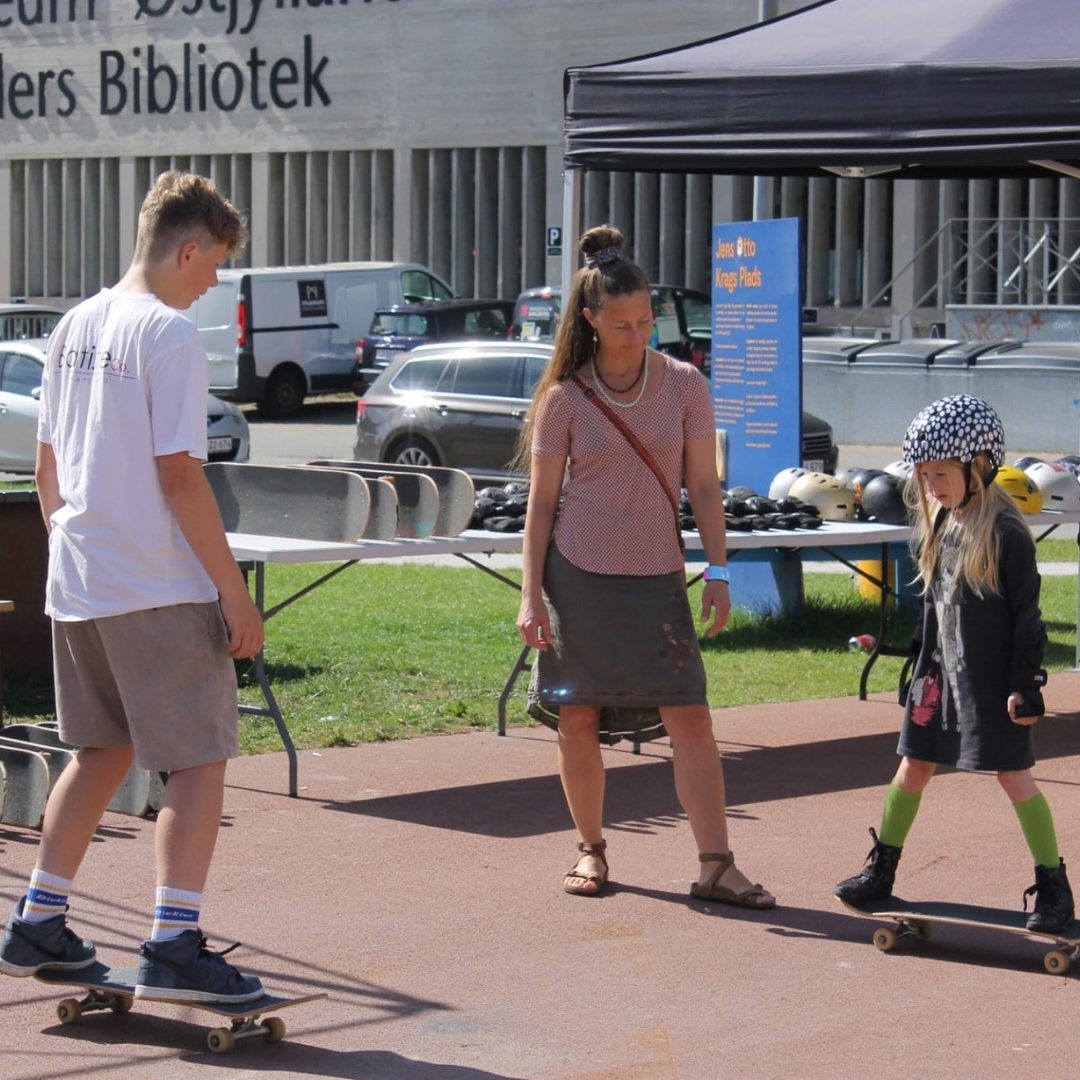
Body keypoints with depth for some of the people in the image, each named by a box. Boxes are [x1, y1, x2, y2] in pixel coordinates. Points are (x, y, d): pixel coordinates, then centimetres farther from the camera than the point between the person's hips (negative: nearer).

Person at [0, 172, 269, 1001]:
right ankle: (173, 946, -10)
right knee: (200, 761, -2)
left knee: (101, 753, 20)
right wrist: (235, 590, -14)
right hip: (161, 590, -8)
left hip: (77, 585, 8)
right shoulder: (168, 334, -14)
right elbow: (179, 475, -18)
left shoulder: (77, 326, 11)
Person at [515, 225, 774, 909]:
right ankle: (591, 850, 21)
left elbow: (705, 486, 5)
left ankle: (717, 866, -5)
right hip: (577, 573, 0)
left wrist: (718, 572, -1)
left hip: (656, 576, 0)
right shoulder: (565, 398, -1)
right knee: (578, 718, 4)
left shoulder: (684, 386, 1)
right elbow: (542, 502, 2)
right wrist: (530, 595, -3)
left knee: (690, 717, -7)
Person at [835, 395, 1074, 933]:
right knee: (913, 766, 12)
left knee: (1013, 774, -4)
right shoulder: (937, 526, 6)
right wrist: (922, 661, 18)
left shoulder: (1004, 532, -15)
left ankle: (1054, 887, 4)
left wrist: (1025, 684, -15)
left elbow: (1027, 614, -14)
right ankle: (881, 869, 25)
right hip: (940, 670, 7)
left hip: (992, 678, -7)